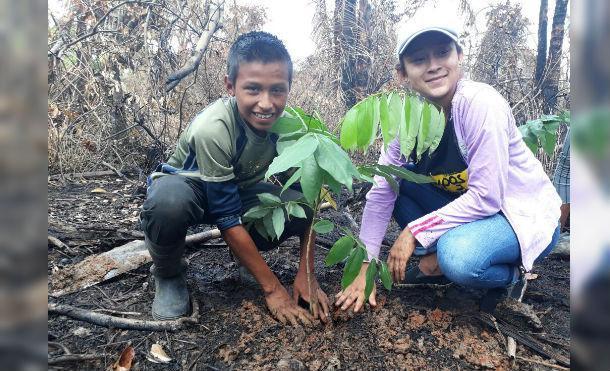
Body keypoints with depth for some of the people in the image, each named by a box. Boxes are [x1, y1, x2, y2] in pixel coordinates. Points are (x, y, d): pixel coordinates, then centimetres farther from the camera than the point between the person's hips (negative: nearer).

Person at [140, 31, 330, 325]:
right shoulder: (212, 130, -35)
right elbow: (227, 218, -31)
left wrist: (306, 274, -18)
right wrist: (272, 288, -27)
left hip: (240, 190, 4)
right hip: (189, 186, -4)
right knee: (167, 200, -40)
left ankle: (244, 250, 7)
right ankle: (168, 275, -7)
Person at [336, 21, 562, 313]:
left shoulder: (481, 104, -27)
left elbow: (486, 197, -28)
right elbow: (381, 193, -10)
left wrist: (414, 231, -23)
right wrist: (364, 268, -15)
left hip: (525, 218, -6)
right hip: (471, 209, 6)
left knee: (457, 256, -35)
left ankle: (510, 275, 0)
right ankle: (437, 263, 2)